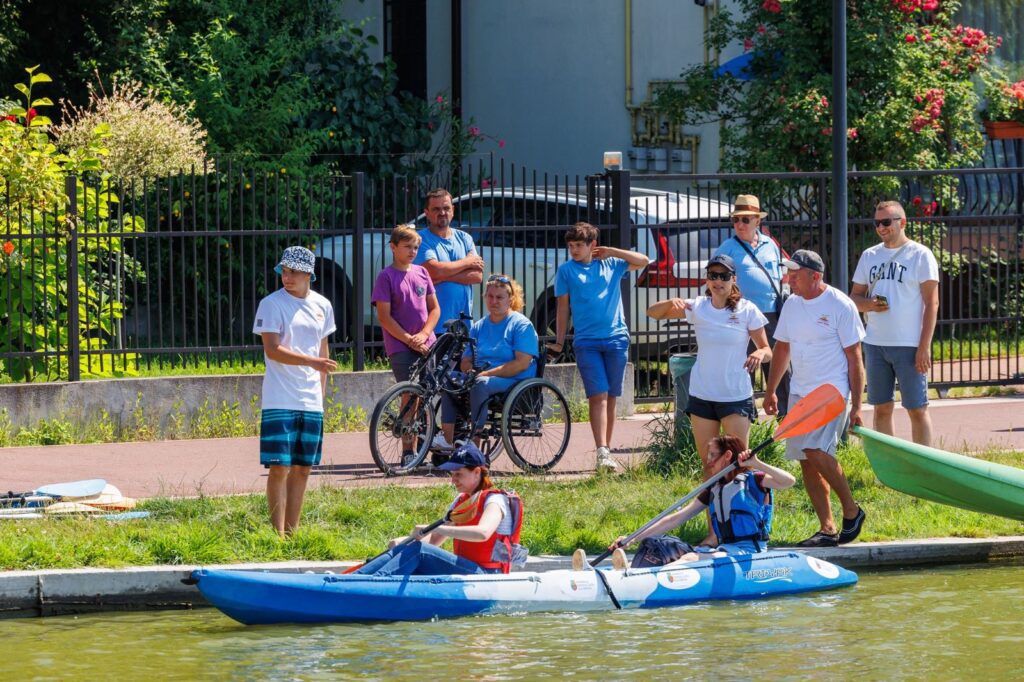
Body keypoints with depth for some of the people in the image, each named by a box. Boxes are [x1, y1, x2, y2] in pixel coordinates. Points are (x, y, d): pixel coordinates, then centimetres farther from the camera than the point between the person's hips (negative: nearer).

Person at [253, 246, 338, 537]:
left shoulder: (322, 306, 10)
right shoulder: (272, 304, -6)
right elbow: (272, 349, -15)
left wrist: (321, 394, 15)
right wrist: (311, 361, -25)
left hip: (311, 402, 5)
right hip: (280, 400, -5)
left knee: (302, 468, 9)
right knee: (279, 467, -9)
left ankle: (292, 532, 17)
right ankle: (278, 533, -6)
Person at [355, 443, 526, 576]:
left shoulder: (494, 501, -8)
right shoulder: (461, 501, 19)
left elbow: (482, 533, -30)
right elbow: (434, 541, 18)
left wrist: (436, 529, -32)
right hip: (463, 571, 8)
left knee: (418, 551, -25)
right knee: (401, 550, -9)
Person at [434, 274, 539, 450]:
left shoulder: (521, 325, -1)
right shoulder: (479, 327, 18)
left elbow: (522, 363, -13)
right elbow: (466, 362, 17)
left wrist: (487, 373, -17)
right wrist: (471, 371, -8)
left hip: (516, 382, -6)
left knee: (481, 384, -36)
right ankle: (447, 438, -25)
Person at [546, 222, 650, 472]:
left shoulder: (611, 264, 10)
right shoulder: (566, 269, 7)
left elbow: (643, 261, 3)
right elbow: (563, 307, 10)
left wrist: (609, 252, 0)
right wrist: (559, 341, 7)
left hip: (616, 339, 2)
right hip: (586, 342, -2)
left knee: (610, 397, 5)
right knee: (598, 395, -13)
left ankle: (606, 449, 13)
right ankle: (602, 452, -21)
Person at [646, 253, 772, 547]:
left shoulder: (747, 311, -4)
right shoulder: (697, 307, 2)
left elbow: (767, 350, 1)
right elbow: (653, 313, -2)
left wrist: (759, 354, -23)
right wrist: (672, 303, -23)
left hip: (736, 396, -3)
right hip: (702, 396, 3)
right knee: (709, 466, 6)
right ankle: (714, 531, 10)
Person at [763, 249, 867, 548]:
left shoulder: (839, 306, -9)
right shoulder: (792, 305, 10)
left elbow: (854, 358, -8)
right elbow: (782, 348, 21)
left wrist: (856, 405, -10)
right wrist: (770, 391, 21)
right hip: (800, 393, 7)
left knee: (816, 450, -22)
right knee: (806, 461, 2)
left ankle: (851, 510, -6)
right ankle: (827, 529, 7)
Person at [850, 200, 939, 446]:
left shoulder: (920, 255, -4)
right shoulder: (869, 256, 12)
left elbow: (932, 303, -7)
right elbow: (854, 297, 17)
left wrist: (924, 346, -13)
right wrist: (868, 304, -8)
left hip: (909, 345, -5)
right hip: (875, 343, 5)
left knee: (917, 409, -3)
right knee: (882, 408, 7)